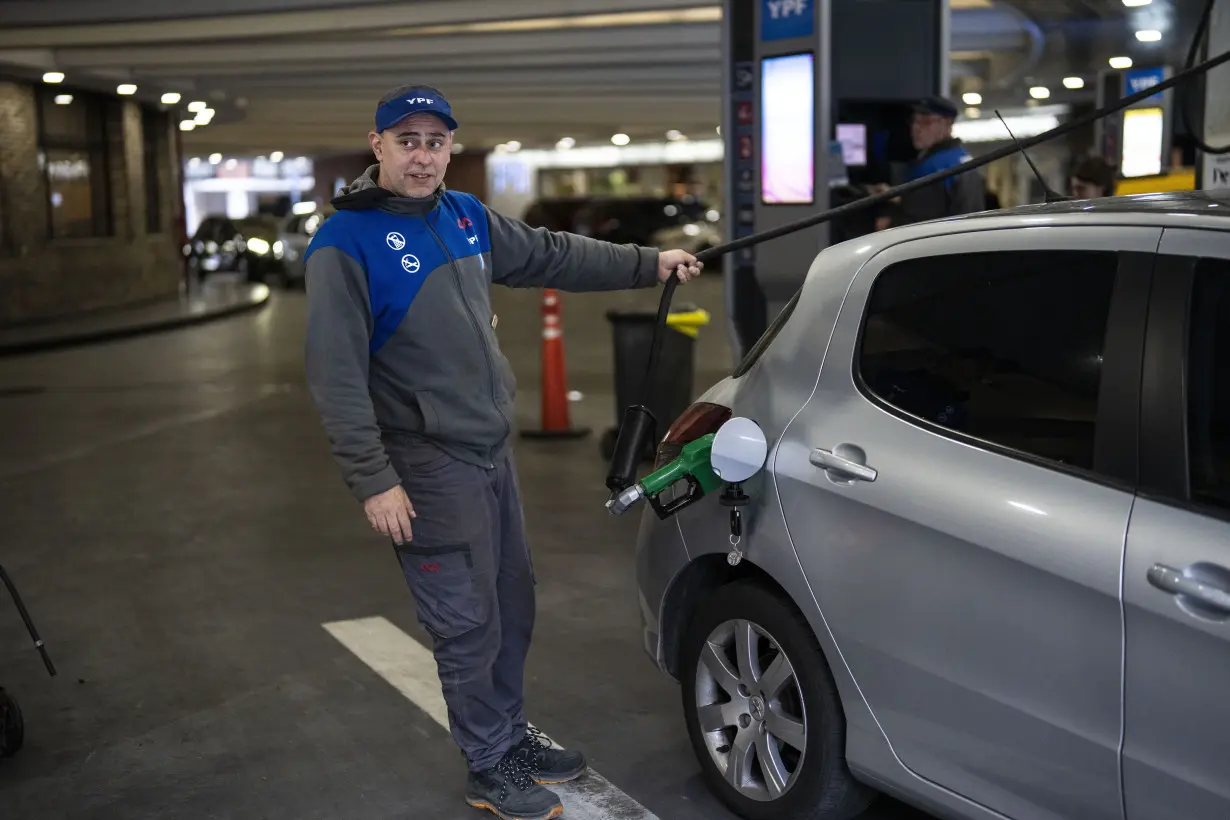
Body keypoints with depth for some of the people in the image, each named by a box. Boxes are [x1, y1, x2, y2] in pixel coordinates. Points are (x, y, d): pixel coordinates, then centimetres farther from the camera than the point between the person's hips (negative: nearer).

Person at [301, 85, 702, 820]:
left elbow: (551, 255, 20)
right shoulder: (347, 243, -14)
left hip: (494, 452, 8)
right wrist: (374, 480, -21)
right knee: (468, 624, 1)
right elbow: (336, 375, -17)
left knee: (513, 605, 18)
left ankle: (513, 733, 37)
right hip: (430, 469, -7)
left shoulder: (466, 217, 7)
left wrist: (646, 264, 21)